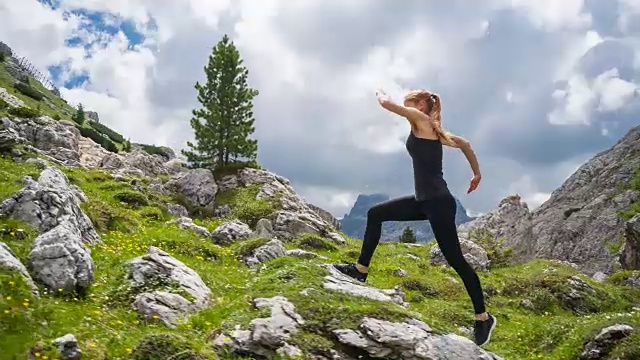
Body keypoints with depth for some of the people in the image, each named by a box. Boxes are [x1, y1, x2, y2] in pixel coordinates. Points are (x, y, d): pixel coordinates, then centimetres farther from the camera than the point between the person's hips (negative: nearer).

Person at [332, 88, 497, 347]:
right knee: (375, 214, 11)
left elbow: (386, 104, -7)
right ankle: (361, 270, 15)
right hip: (425, 201, 10)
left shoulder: (421, 119, -6)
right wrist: (477, 173, 33)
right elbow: (464, 144, 25)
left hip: (438, 202, -10)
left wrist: (381, 94, 16)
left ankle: (483, 318, 11)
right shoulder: (432, 130, 17)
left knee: (456, 260, -2)